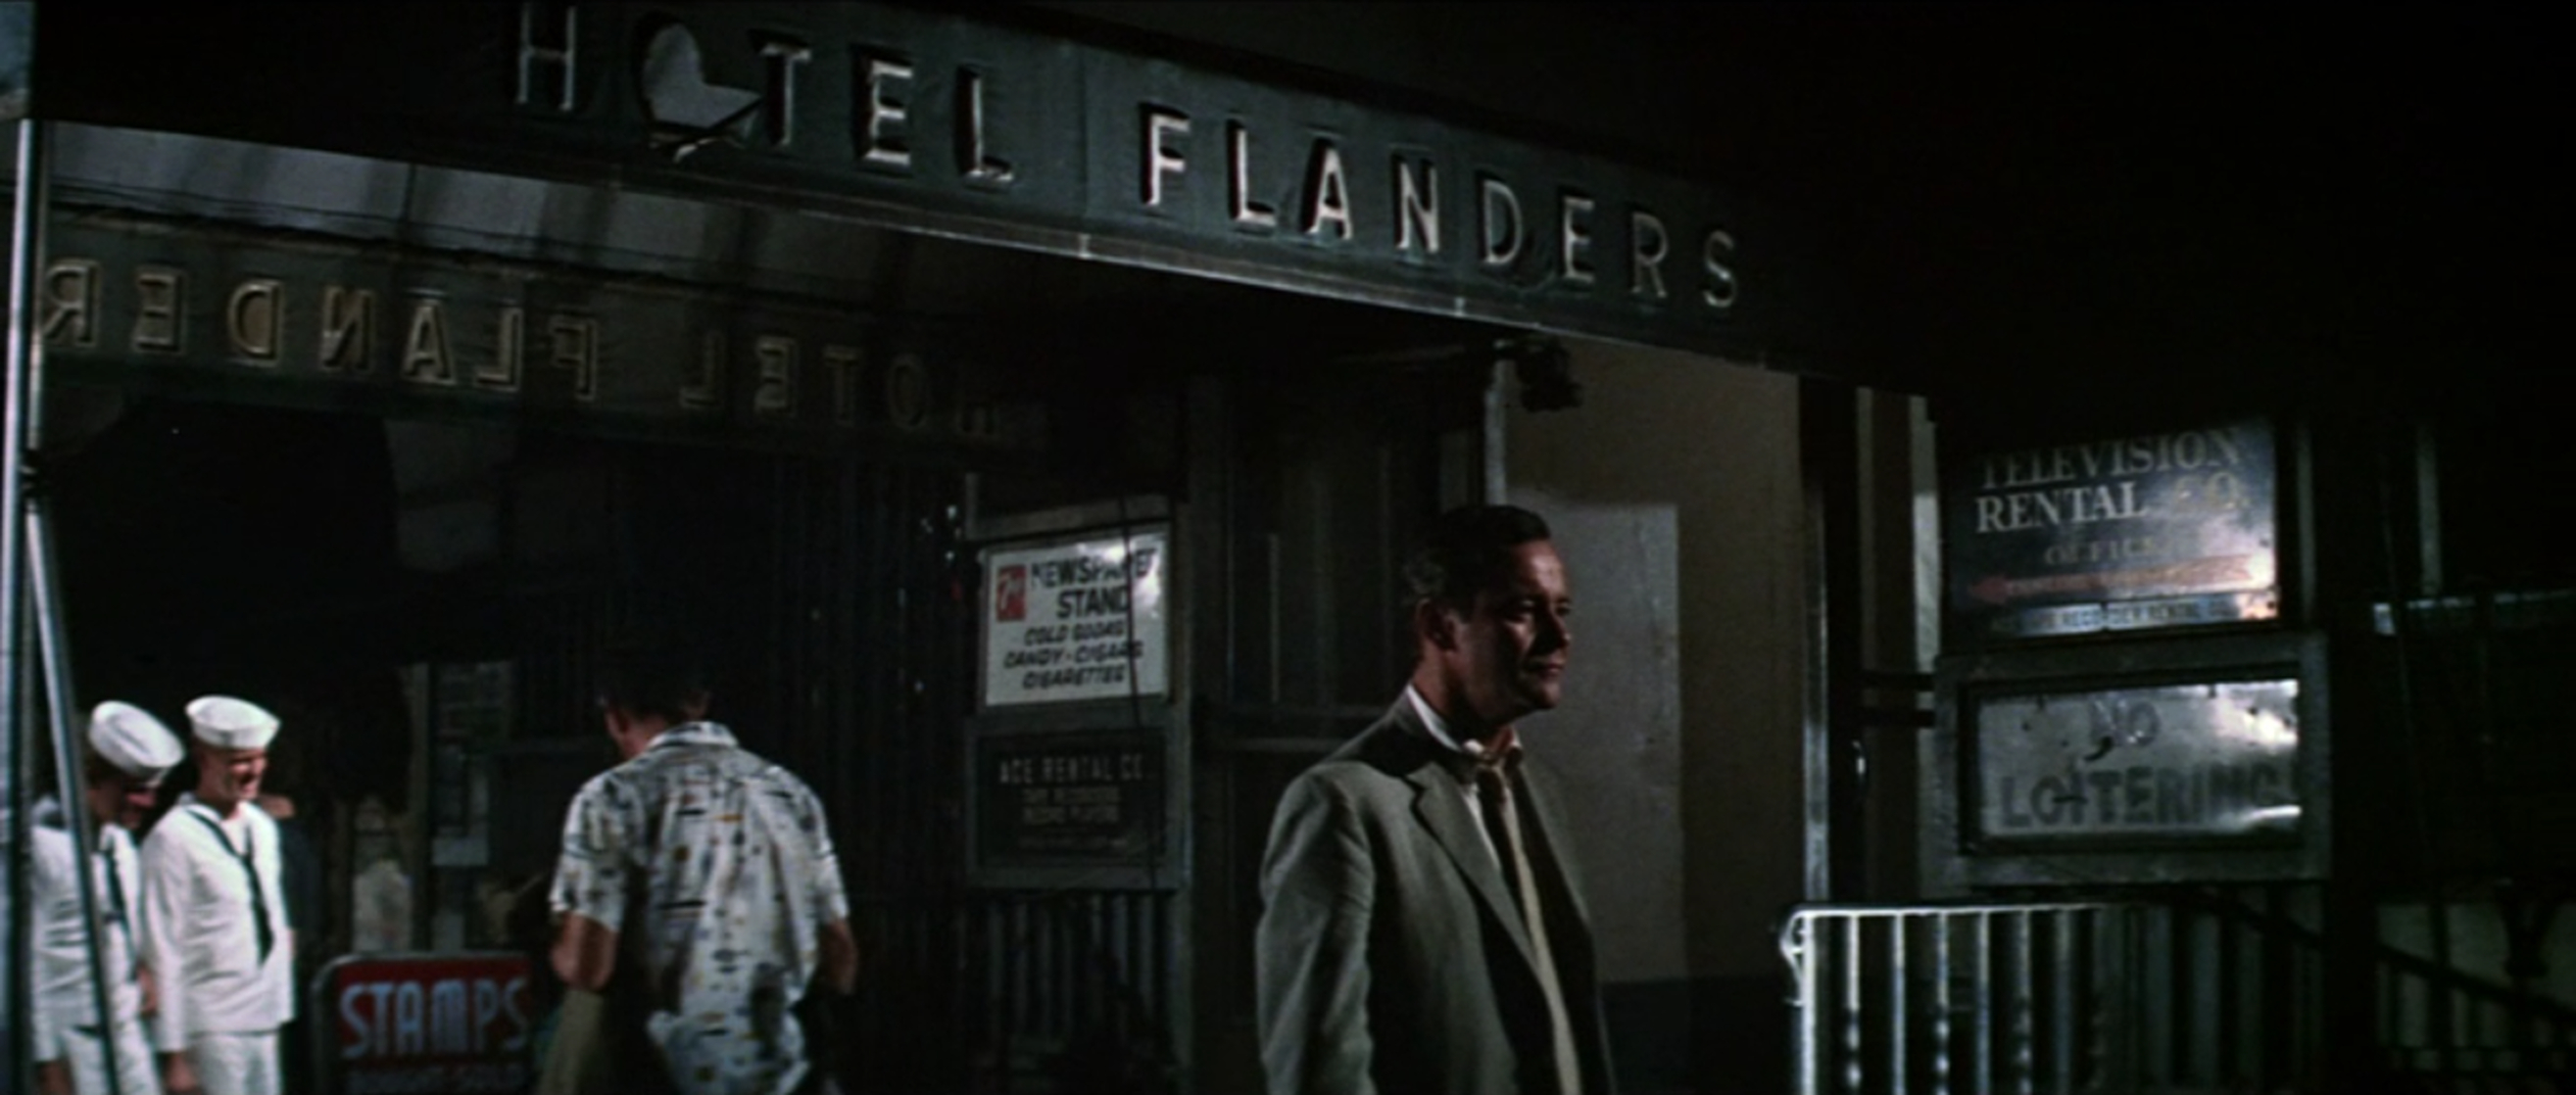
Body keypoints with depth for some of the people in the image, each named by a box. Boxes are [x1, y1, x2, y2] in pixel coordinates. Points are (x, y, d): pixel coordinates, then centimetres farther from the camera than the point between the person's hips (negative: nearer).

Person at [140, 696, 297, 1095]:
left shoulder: (263, 828, 12)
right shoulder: (173, 839, -11)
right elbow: (163, 952, -12)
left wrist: (280, 1015, 16)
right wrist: (173, 1053, -13)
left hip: (263, 1026, 7)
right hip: (211, 1029, -7)